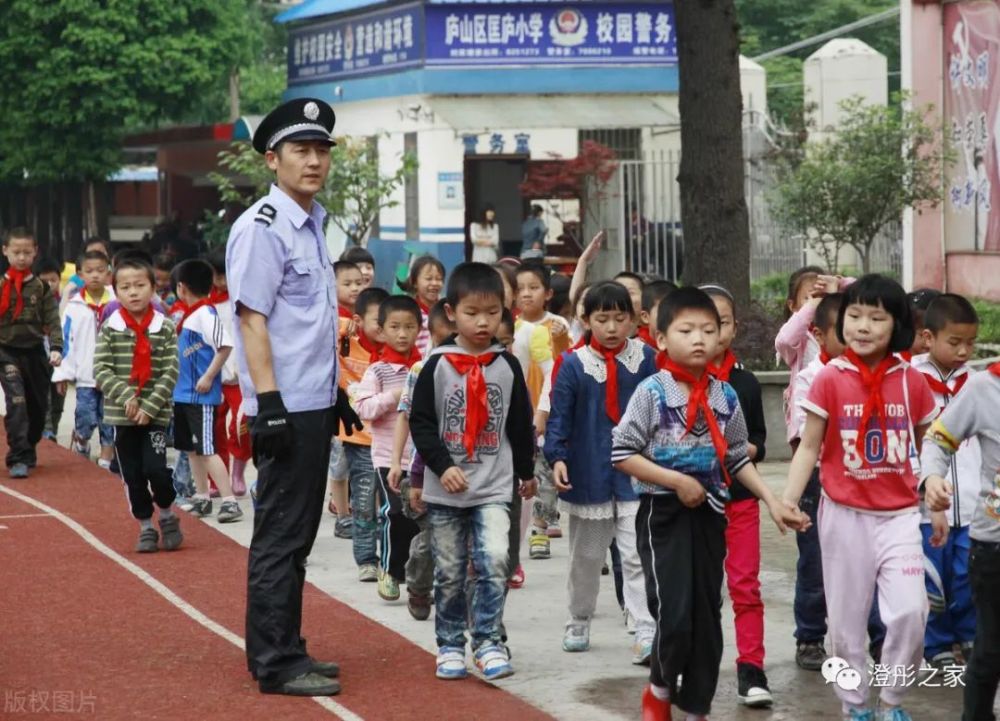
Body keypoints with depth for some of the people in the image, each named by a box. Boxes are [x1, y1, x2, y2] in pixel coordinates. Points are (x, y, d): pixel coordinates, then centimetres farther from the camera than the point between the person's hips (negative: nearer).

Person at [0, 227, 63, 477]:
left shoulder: (41, 287, 1)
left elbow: (52, 320, -2)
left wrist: (56, 348, -15)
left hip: (35, 352, 3)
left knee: (37, 406, 11)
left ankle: (28, 449, 32)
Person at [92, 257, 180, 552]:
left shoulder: (165, 327, -2)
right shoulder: (110, 328, 0)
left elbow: (170, 373, -6)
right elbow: (100, 369, -5)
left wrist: (150, 406, -14)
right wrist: (125, 397, -18)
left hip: (156, 414, -2)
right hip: (121, 414, 2)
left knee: (156, 469, -12)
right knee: (133, 475, 6)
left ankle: (167, 516, 13)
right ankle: (146, 527, 21)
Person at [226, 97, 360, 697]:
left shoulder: (313, 224, 16)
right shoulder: (262, 228, -12)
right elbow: (252, 320, -17)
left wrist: (334, 393, 22)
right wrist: (270, 405, -22)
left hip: (313, 406, 9)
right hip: (285, 409, -9)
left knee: (297, 534, 14)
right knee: (280, 536, -5)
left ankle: (286, 653, 21)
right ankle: (275, 664, -1)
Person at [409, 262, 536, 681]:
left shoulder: (507, 366, 2)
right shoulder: (437, 366, -4)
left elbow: (521, 423, 12)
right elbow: (420, 422, -4)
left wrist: (526, 471, 18)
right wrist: (442, 467, -14)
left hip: (493, 488, 0)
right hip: (445, 490, 0)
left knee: (494, 563, -15)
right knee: (449, 573, 7)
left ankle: (488, 642, -6)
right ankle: (450, 645, 18)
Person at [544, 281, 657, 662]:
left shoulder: (646, 359, -1)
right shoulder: (574, 365, -4)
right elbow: (559, 416, -4)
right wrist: (557, 457, -17)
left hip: (638, 472, -1)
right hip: (589, 471, 1)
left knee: (638, 555, -9)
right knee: (586, 557, 15)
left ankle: (647, 634, -10)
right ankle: (578, 624, 33)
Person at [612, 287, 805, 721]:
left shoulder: (726, 396, 4)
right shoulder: (652, 391, -10)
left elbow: (738, 459, 12)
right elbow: (622, 454, -11)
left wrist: (772, 502, 4)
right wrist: (676, 481, -16)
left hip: (710, 514, 5)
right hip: (663, 512, -4)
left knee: (707, 615, 7)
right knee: (674, 614, -11)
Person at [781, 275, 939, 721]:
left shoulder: (912, 382, -1)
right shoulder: (830, 379, -7)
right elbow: (809, 447, -3)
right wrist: (787, 501, -12)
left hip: (898, 515, 1)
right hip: (844, 515, -1)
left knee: (909, 611, -12)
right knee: (847, 618, 8)